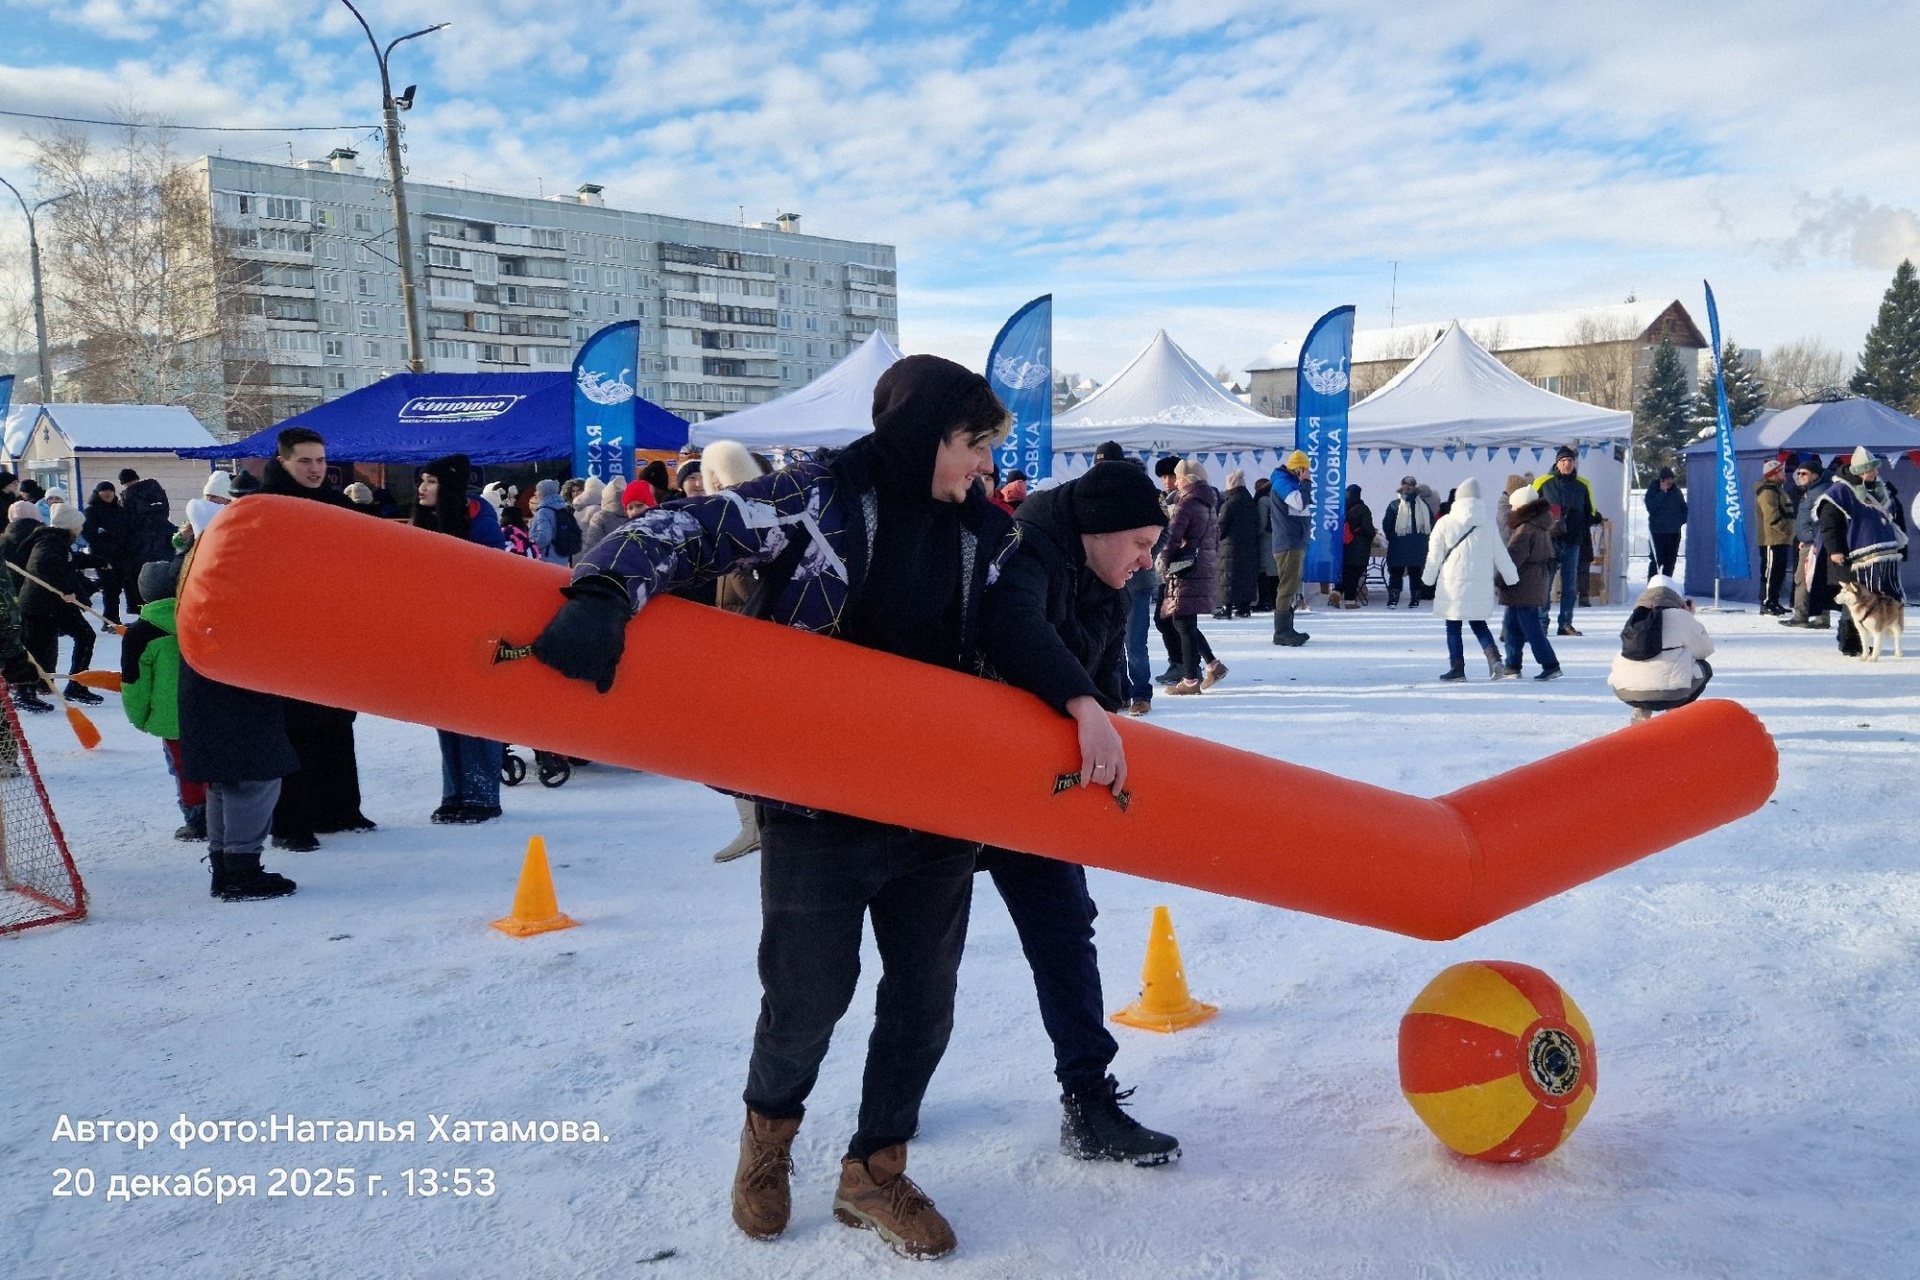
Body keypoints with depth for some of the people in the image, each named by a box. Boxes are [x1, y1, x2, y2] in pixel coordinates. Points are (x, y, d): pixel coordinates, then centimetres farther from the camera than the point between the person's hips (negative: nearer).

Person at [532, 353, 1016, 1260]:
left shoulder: (987, 536, 5)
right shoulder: (814, 499, -12)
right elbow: (687, 530, -19)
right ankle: (768, 1128, 38)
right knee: (808, 996, 6)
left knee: (923, 996, 10)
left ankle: (875, 1168, 31)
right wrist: (606, 593, -36)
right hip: (817, 804, -5)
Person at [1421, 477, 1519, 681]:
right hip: (1481, 586, 3)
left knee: (1453, 627, 7)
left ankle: (1457, 668, 6)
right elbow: (1500, 554, 5)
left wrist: (1429, 578, 13)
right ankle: (1493, 657, -6)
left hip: (1453, 584, -3)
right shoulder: (1488, 522, 2)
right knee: (1479, 624, 15)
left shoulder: (1446, 523, -6)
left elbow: (1434, 555, -1)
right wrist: (1512, 578, 14)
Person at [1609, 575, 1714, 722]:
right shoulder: (1680, 616, 2)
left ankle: (1640, 713, 19)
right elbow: (1705, 648, 11)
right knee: (1704, 669, 25)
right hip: (1666, 693, -4)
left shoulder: (1634, 617, 16)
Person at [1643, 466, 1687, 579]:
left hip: (1674, 532, 4)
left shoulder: (1676, 491, 8)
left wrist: (1684, 520, 4)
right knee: (1656, 560, -9)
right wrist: (1662, 493, -16)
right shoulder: (1652, 491, -2)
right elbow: (1651, 508, -17)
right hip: (1657, 532, -4)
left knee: (1670, 561, 9)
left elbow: (1684, 508, 18)